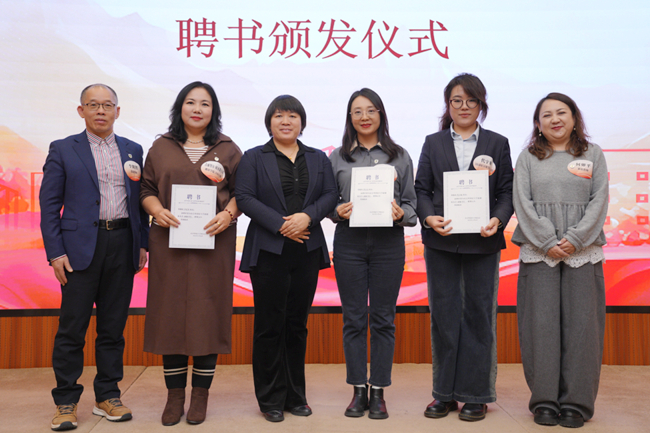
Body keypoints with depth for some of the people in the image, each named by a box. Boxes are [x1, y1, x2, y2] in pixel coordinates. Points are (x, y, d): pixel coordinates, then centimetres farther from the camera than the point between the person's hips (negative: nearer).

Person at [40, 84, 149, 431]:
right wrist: (55, 252, -7)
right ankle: (66, 402, 14)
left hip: (122, 244, 3)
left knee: (114, 326, 8)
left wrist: (142, 243, 5)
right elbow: (49, 205, 0)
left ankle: (108, 396, 20)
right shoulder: (63, 150, 4)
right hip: (81, 245, -3)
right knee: (72, 327, 1)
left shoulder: (133, 150, 13)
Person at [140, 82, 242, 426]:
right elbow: (147, 189, 11)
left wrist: (228, 214, -12)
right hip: (169, 241, 1)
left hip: (213, 241, -1)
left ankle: (200, 394, 13)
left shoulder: (228, 149, 9)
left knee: (207, 312, 0)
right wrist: (157, 210, -8)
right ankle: (175, 394, 15)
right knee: (169, 312, 2)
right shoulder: (161, 147, 12)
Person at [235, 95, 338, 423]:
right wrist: (280, 225, -14)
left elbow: (330, 195, 4)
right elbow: (244, 197, -5)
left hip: (307, 251, 3)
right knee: (270, 325, 2)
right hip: (269, 251, -3)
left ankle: (296, 396, 21)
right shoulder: (254, 158, 5)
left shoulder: (319, 159, 15)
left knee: (297, 324, 10)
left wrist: (307, 216, -14)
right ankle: (271, 399, 14)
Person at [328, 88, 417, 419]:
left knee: (383, 318, 4)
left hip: (389, 243, 0)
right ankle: (358, 391, 17)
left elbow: (411, 203, 8)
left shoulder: (399, 156, 8)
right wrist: (338, 212, -11)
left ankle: (378, 392, 16)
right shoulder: (338, 157, 9)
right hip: (349, 243, 1)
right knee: (354, 318, 5)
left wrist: (401, 214, -13)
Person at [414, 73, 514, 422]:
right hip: (441, 241, 1)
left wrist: (498, 220, -14)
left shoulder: (498, 143, 9)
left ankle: (476, 395, 16)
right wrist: (429, 217, -13)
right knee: (443, 314, 6)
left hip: (482, 243, -1)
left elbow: (507, 192, 4)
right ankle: (445, 393, 18)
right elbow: (422, 189, 6)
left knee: (479, 314, 4)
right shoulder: (433, 143, 11)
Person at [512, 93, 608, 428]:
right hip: (538, 251, 0)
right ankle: (544, 401, 8)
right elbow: (522, 202, 1)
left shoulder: (593, 154, 12)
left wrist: (575, 239, -10)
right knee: (541, 323, -2)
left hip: (583, 250, 1)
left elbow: (599, 200, 3)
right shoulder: (528, 157, 10)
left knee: (581, 323, -1)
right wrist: (547, 242, -10)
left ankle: (576, 402, 9)